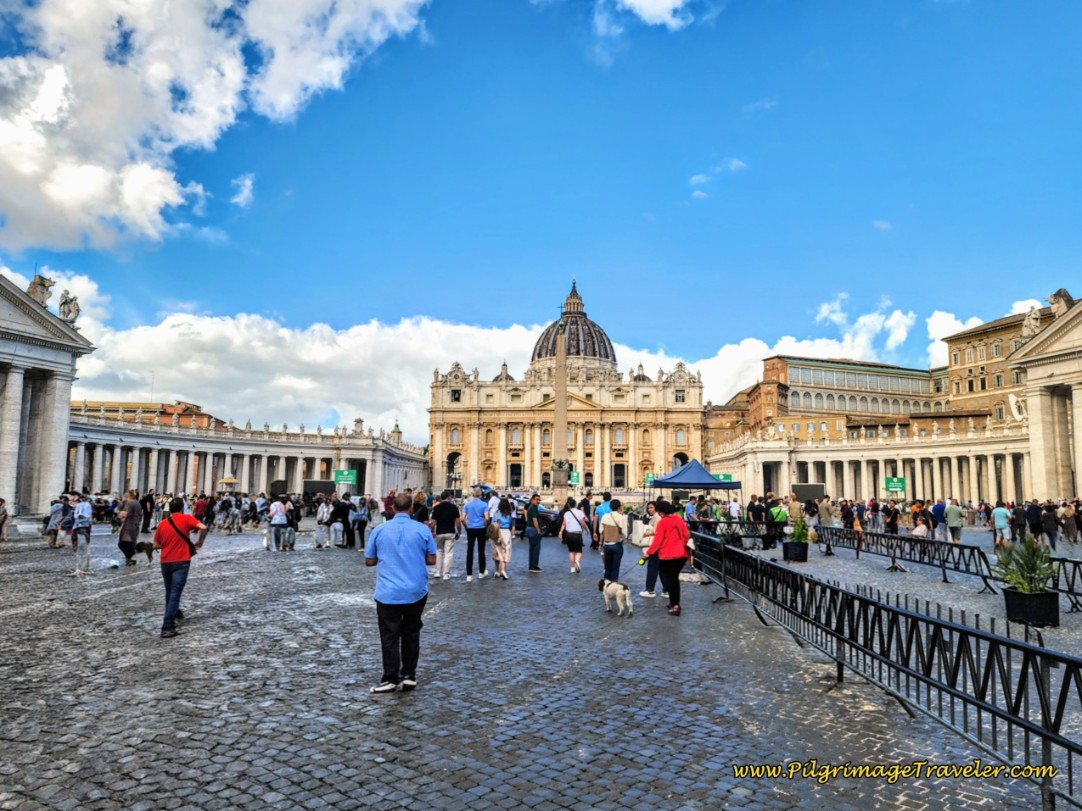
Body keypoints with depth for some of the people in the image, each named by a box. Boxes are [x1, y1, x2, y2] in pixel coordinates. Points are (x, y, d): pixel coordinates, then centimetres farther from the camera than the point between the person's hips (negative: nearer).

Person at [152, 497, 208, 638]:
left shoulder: (162, 524, 7)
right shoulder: (187, 518, -4)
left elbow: (156, 545, 11)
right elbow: (203, 528, -19)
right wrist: (200, 541, -3)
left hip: (165, 562, 4)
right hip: (181, 562, -4)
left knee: (170, 592, 24)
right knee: (175, 594, -5)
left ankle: (174, 612, 46)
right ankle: (167, 627, -11)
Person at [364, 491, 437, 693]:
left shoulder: (379, 530, -3)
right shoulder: (422, 529, -5)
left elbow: (369, 561, 3)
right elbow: (431, 560, -1)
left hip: (388, 593, -1)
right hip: (416, 592, 1)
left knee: (390, 637, 7)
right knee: (411, 633, 16)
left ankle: (390, 679, 10)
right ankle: (409, 675, 19)